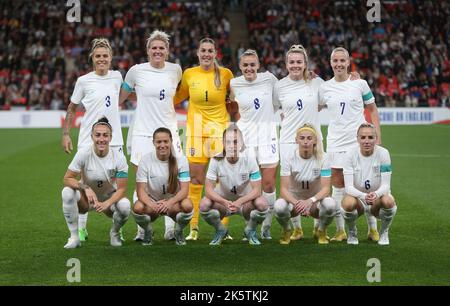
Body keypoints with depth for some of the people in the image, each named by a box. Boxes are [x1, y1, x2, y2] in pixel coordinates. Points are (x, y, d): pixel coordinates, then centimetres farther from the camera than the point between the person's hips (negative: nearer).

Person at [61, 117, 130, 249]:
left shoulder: (119, 158, -16)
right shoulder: (83, 154, -18)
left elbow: (121, 189, -17)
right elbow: (67, 179, -18)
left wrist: (106, 204, -35)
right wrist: (85, 187, -37)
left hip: (110, 199, 0)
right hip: (86, 198, 0)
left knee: (125, 205, -34)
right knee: (67, 192, -32)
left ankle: (114, 233, 2)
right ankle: (74, 237, -17)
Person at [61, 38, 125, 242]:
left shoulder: (117, 76, 4)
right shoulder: (84, 81, -3)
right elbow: (71, 109, 6)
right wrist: (65, 134, 2)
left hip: (114, 140, 2)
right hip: (88, 141, -2)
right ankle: (81, 229, 10)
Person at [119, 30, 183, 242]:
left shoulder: (176, 70, 5)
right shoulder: (136, 71, -2)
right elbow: (120, 97, 10)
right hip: (142, 133, -2)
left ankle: (171, 228, 7)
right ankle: (142, 229, 8)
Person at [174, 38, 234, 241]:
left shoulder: (225, 74, -2)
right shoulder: (188, 74, 3)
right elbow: (180, 96, 20)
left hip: (220, 129, -1)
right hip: (195, 130, 1)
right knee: (195, 179, 1)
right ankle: (193, 228, 8)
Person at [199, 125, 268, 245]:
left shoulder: (249, 160, -17)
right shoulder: (216, 160, -18)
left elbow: (256, 190, -20)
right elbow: (209, 189, -21)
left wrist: (239, 202, -38)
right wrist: (225, 202, -40)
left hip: (245, 202, 0)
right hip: (223, 201, 0)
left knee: (262, 204, -32)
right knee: (204, 205, -30)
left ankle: (250, 231, 2)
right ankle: (220, 231, 3)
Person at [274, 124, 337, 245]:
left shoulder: (322, 159, -12)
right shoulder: (289, 159, -13)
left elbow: (326, 188, -18)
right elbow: (283, 189, -18)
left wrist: (310, 201, -38)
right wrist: (296, 202, -39)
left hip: (315, 202, 0)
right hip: (293, 199, 0)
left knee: (330, 204, -35)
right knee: (279, 206, -35)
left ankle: (321, 231, 0)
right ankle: (287, 231, 1)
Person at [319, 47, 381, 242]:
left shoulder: (360, 84, 0)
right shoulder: (324, 88, 6)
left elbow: (373, 110, 5)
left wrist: (377, 137, 0)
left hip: (359, 141, -2)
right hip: (336, 143, 2)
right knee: (338, 185, 2)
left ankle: (373, 229, 11)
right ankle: (340, 230, 10)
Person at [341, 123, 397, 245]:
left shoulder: (383, 153, -15)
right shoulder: (350, 155, -15)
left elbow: (385, 185, -19)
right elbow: (349, 187, -21)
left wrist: (376, 194, -42)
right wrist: (363, 196, -42)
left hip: (377, 199, 0)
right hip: (357, 196, 0)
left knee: (389, 201, -34)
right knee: (348, 203, -35)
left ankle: (384, 232, -2)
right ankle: (352, 233, -1)